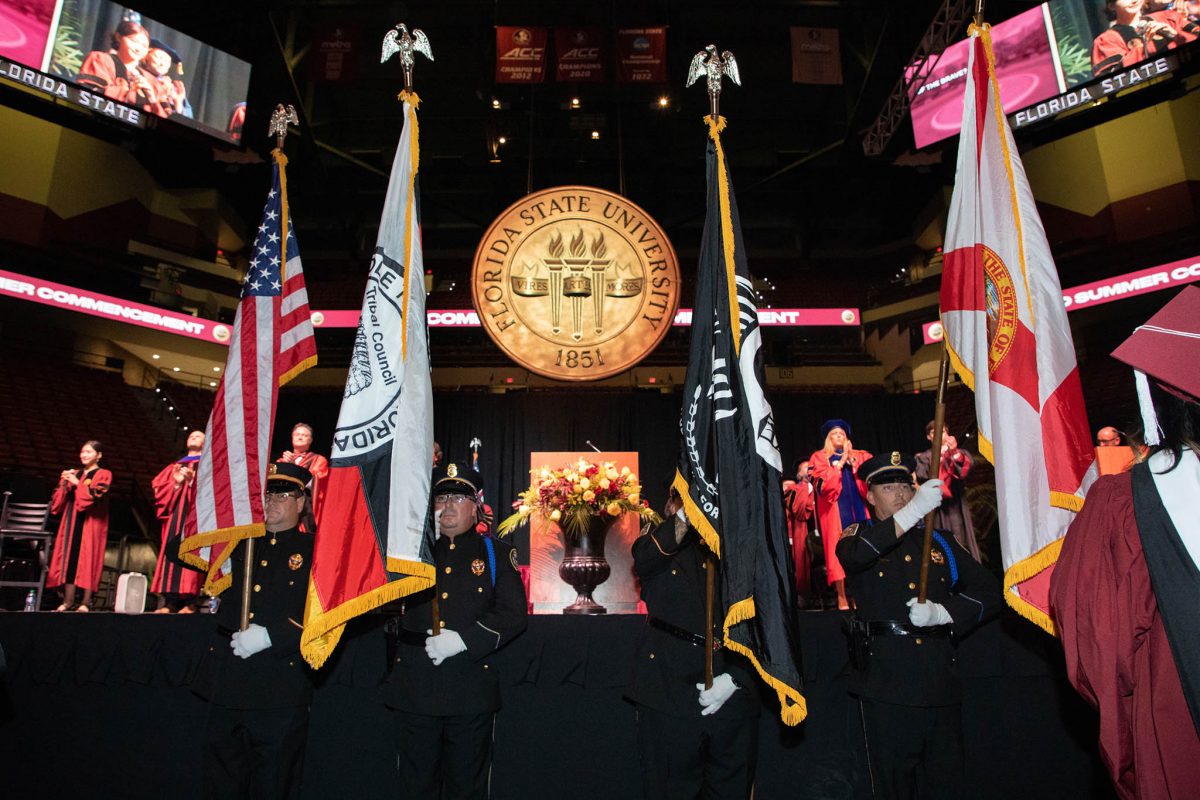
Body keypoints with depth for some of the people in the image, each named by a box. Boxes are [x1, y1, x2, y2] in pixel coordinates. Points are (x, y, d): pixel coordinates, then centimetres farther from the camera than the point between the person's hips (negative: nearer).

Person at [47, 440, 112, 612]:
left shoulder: (103, 475, 3)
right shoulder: (74, 474, 19)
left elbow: (97, 494, -13)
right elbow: (59, 499, 14)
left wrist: (78, 484, -15)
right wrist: (64, 484, -4)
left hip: (91, 523, -5)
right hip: (72, 521, 6)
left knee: (88, 559, -9)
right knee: (69, 557, 1)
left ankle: (86, 602, -9)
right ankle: (68, 600, 5)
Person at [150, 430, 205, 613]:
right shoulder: (175, 467, 28)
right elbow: (158, 488, 14)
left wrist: (192, 480, -14)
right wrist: (176, 483, -4)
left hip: (195, 515, -4)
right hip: (175, 516, 4)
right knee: (172, 554, -5)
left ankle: (189, 602, -21)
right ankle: (167, 603, -8)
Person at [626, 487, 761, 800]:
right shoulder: (659, 546, 7)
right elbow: (645, 558, -19)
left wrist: (733, 678, -8)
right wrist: (684, 517, -35)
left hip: (731, 700, 3)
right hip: (670, 699, -2)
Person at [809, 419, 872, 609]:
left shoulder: (860, 456, 19)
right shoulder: (820, 457, 10)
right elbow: (823, 484, -6)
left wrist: (852, 461, -4)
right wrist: (840, 463, -5)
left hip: (859, 508, 3)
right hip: (835, 511, -3)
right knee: (839, 550, -8)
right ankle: (842, 597, -8)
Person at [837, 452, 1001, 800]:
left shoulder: (941, 542, 16)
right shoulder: (860, 535, 5)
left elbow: (989, 592, 12)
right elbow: (853, 554, -20)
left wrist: (941, 612, -6)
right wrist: (911, 512, -29)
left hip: (941, 680, 3)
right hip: (886, 682, -3)